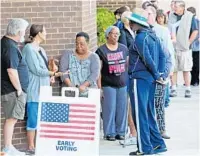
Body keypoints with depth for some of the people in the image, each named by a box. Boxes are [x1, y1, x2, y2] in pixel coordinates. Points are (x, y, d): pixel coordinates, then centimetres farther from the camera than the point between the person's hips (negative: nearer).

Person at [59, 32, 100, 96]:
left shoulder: (94, 57, 12)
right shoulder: (67, 55, 15)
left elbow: (95, 74, -1)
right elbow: (62, 70, 3)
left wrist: (84, 85, -17)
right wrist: (69, 84, -12)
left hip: (88, 92, 0)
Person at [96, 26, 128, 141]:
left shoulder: (124, 49, 10)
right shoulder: (102, 50, -2)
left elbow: (128, 65, 15)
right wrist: (99, 86, -7)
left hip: (123, 84, 3)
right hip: (108, 84, -3)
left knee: (122, 108, 5)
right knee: (110, 108, -2)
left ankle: (120, 132, 15)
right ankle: (109, 133, 6)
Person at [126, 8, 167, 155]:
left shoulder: (140, 38, -15)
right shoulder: (153, 36, 11)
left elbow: (147, 59, -20)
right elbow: (162, 55, 13)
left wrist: (157, 75, -9)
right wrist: (160, 74, 9)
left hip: (140, 78, -9)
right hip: (151, 79, 9)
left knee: (140, 114, -2)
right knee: (149, 113, 15)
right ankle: (157, 143, 17)